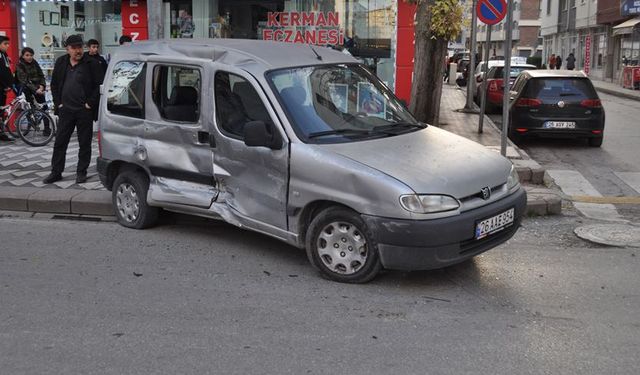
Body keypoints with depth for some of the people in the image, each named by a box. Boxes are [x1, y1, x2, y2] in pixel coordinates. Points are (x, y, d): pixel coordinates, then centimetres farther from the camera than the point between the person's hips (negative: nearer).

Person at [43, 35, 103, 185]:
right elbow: (54, 84, 15)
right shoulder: (61, 62, 8)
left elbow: (99, 85, -7)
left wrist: (90, 103, -11)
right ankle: (56, 172, 15)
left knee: (85, 143, 5)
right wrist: (58, 103, 6)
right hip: (65, 109, 4)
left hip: (85, 111, -4)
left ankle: (81, 172, 17)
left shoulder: (92, 64, -5)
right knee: (60, 142, 6)